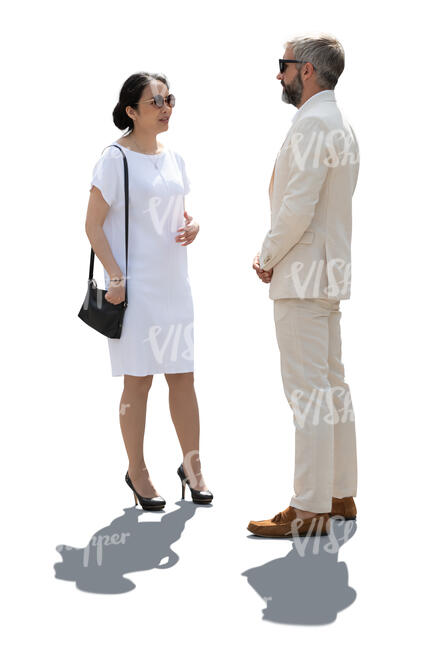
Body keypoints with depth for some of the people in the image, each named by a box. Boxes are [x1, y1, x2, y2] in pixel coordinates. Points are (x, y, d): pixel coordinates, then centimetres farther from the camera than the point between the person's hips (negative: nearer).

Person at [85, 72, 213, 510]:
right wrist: (115, 275, -17)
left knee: (183, 374, 8)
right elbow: (93, 224, -9)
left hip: (173, 280, 6)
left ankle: (192, 465, 20)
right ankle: (137, 471, 14)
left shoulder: (173, 159, 11)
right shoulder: (115, 158, -8)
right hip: (134, 284, -6)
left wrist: (192, 225, 0)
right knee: (138, 380, 1)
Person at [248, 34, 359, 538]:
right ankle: (340, 495, 21)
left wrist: (267, 258, -7)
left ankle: (309, 510, -3)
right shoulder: (339, 124, 17)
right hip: (328, 273, 11)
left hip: (302, 277, -11)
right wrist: (276, 255, 14)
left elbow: (298, 208, -22)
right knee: (330, 385, 14)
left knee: (308, 391, -7)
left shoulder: (312, 124, -15)